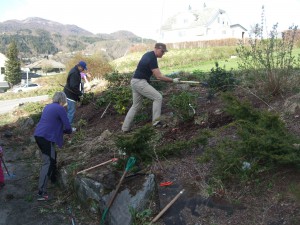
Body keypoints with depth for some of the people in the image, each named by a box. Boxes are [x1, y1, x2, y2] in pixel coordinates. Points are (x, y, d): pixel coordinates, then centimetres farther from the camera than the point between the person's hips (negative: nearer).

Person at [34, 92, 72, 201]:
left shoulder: (48, 106, 17)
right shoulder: (60, 109, -7)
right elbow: (68, 127, -7)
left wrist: (59, 129, 23)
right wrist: (66, 131, 14)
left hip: (38, 135, 9)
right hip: (46, 137, -9)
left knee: (52, 156, 27)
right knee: (47, 163, -8)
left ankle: (53, 176, 45)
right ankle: (41, 192, -11)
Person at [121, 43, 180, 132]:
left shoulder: (148, 54, 13)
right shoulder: (152, 59, -17)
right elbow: (159, 77, -20)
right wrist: (173, 80, -13)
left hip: (135, 82, 10)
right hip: (140, 82, -10)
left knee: (136, 106, 14)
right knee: (158, 97, -9)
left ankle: (125, 128, 17)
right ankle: (156, 121, -7)